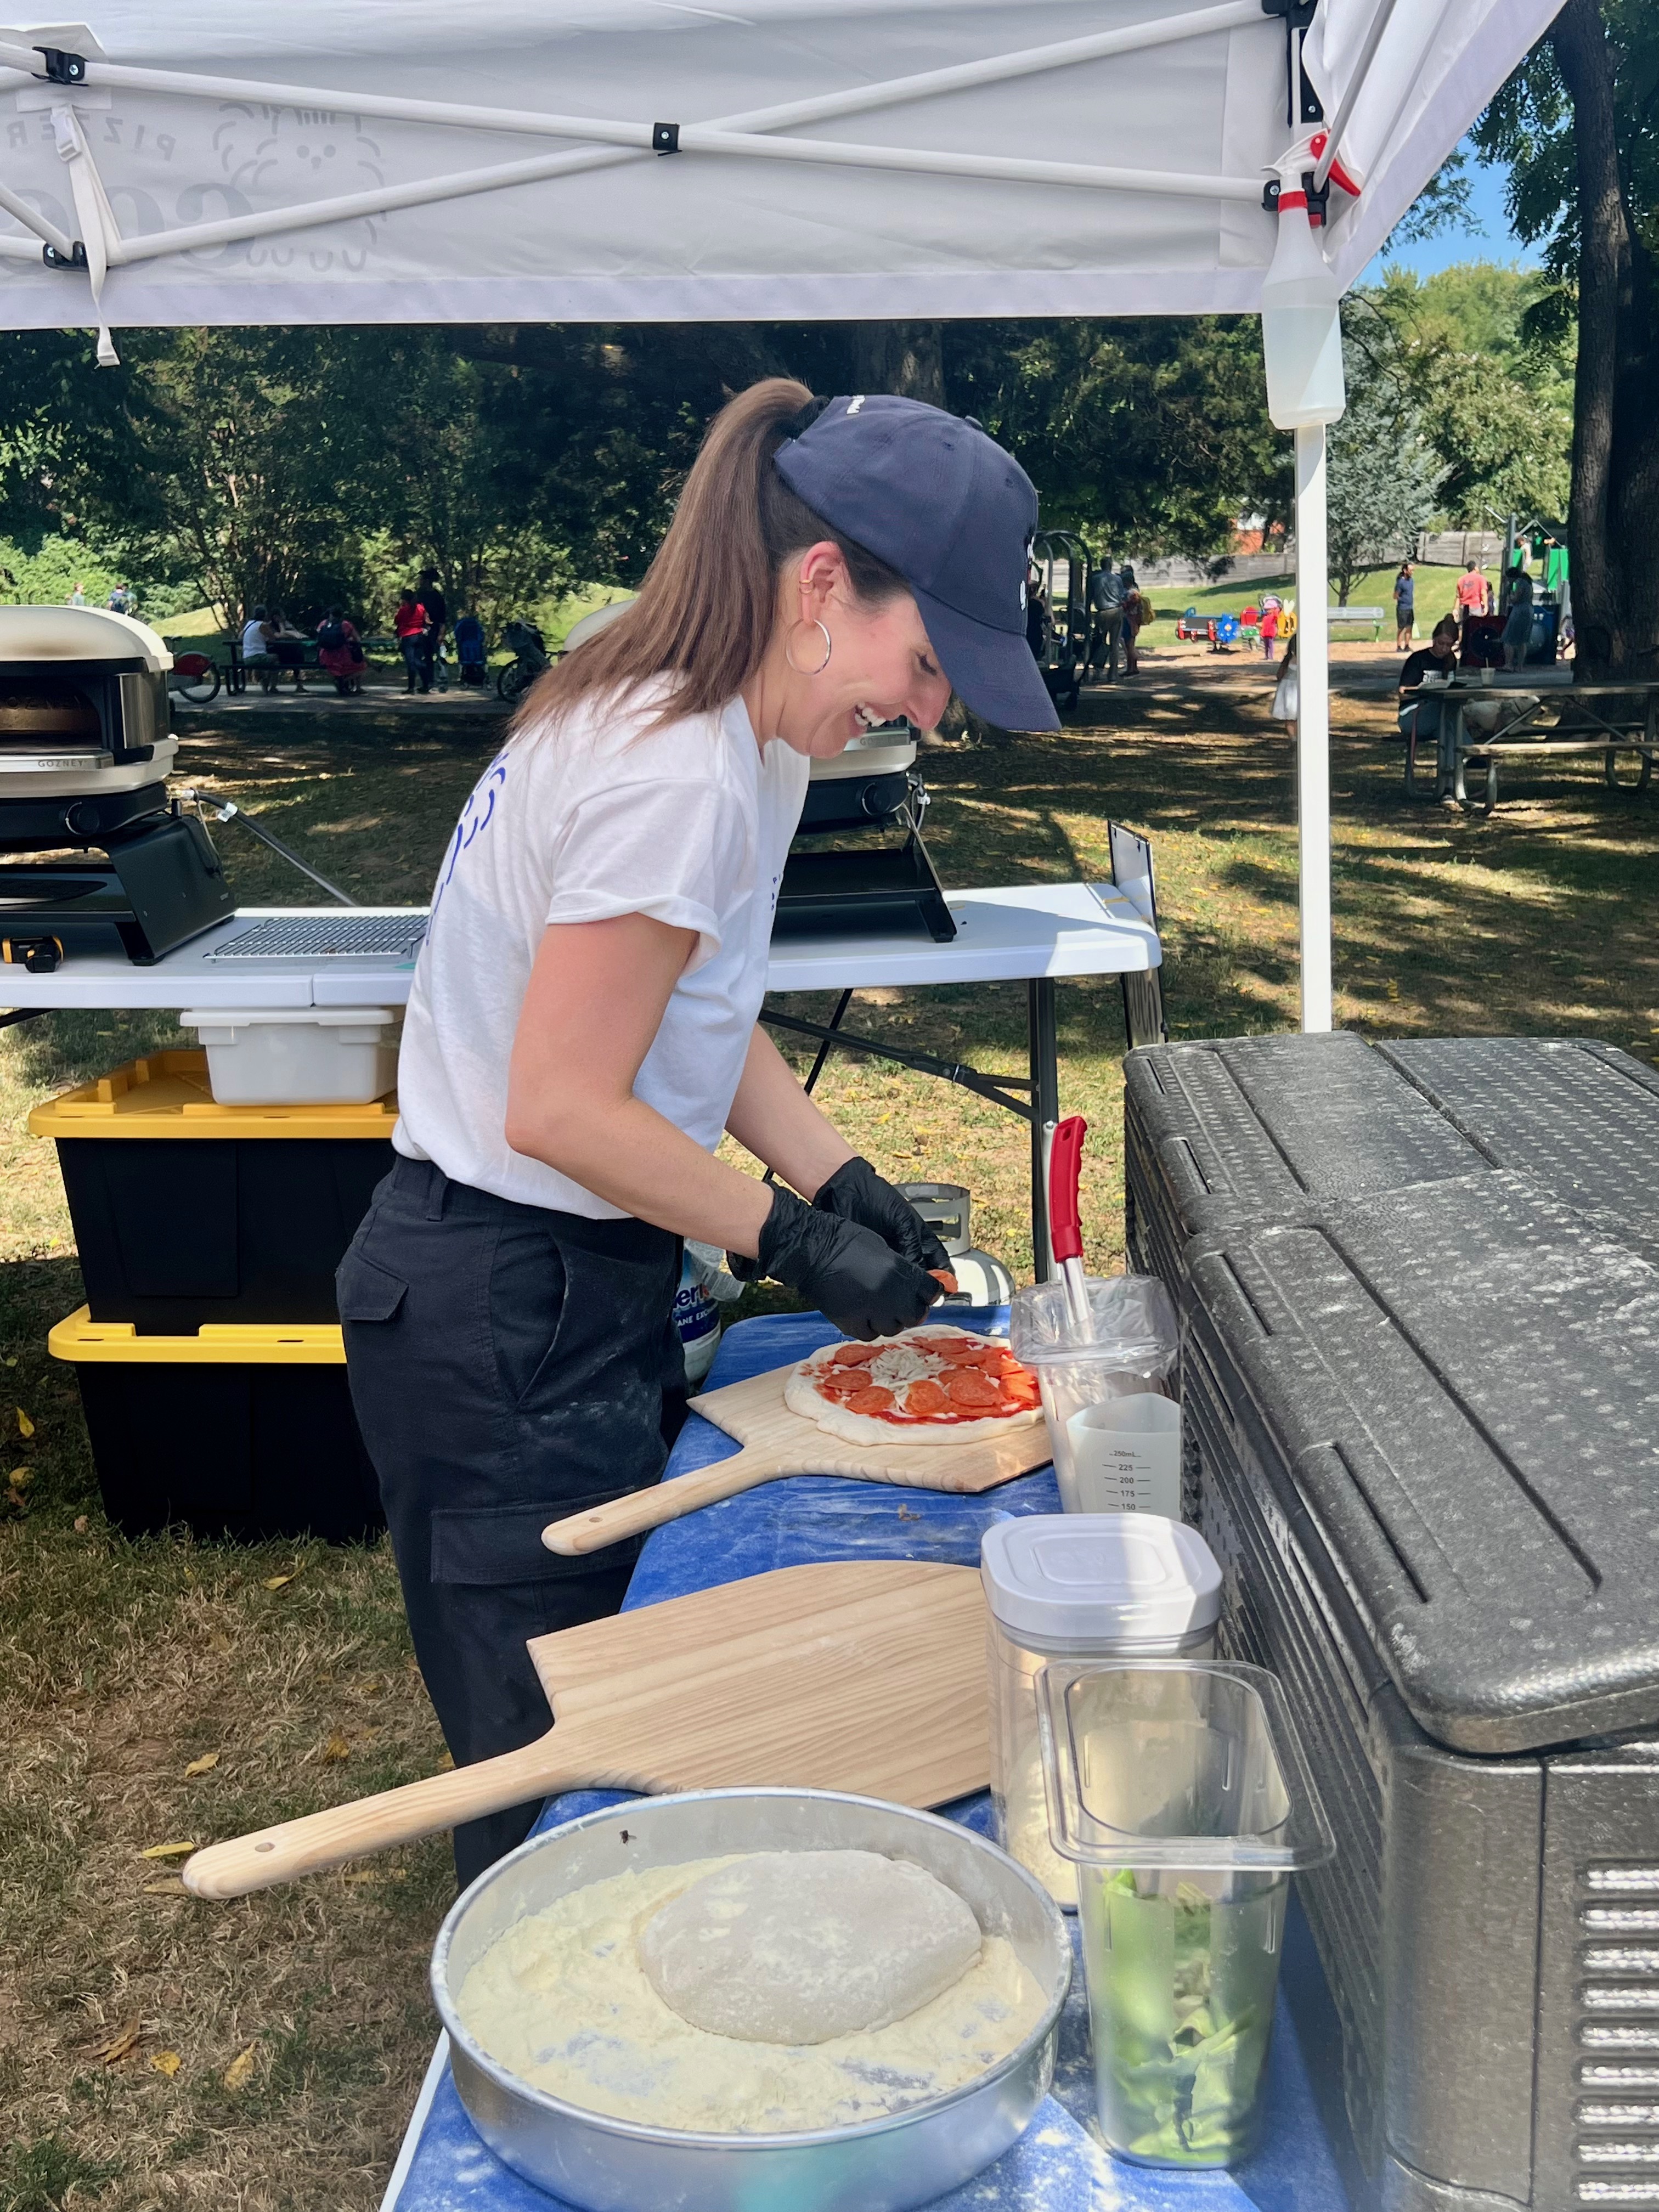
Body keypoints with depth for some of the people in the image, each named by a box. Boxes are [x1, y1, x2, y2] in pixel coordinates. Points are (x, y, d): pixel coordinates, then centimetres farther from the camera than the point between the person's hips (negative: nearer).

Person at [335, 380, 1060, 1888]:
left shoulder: (727, 728, 6)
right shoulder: (678, 776, -26)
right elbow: (566, 1109, -24)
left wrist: (842, 1179, 4)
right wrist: (802, 1244, -15)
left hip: (564, 1278, 10)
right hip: (512, 1316, -10)